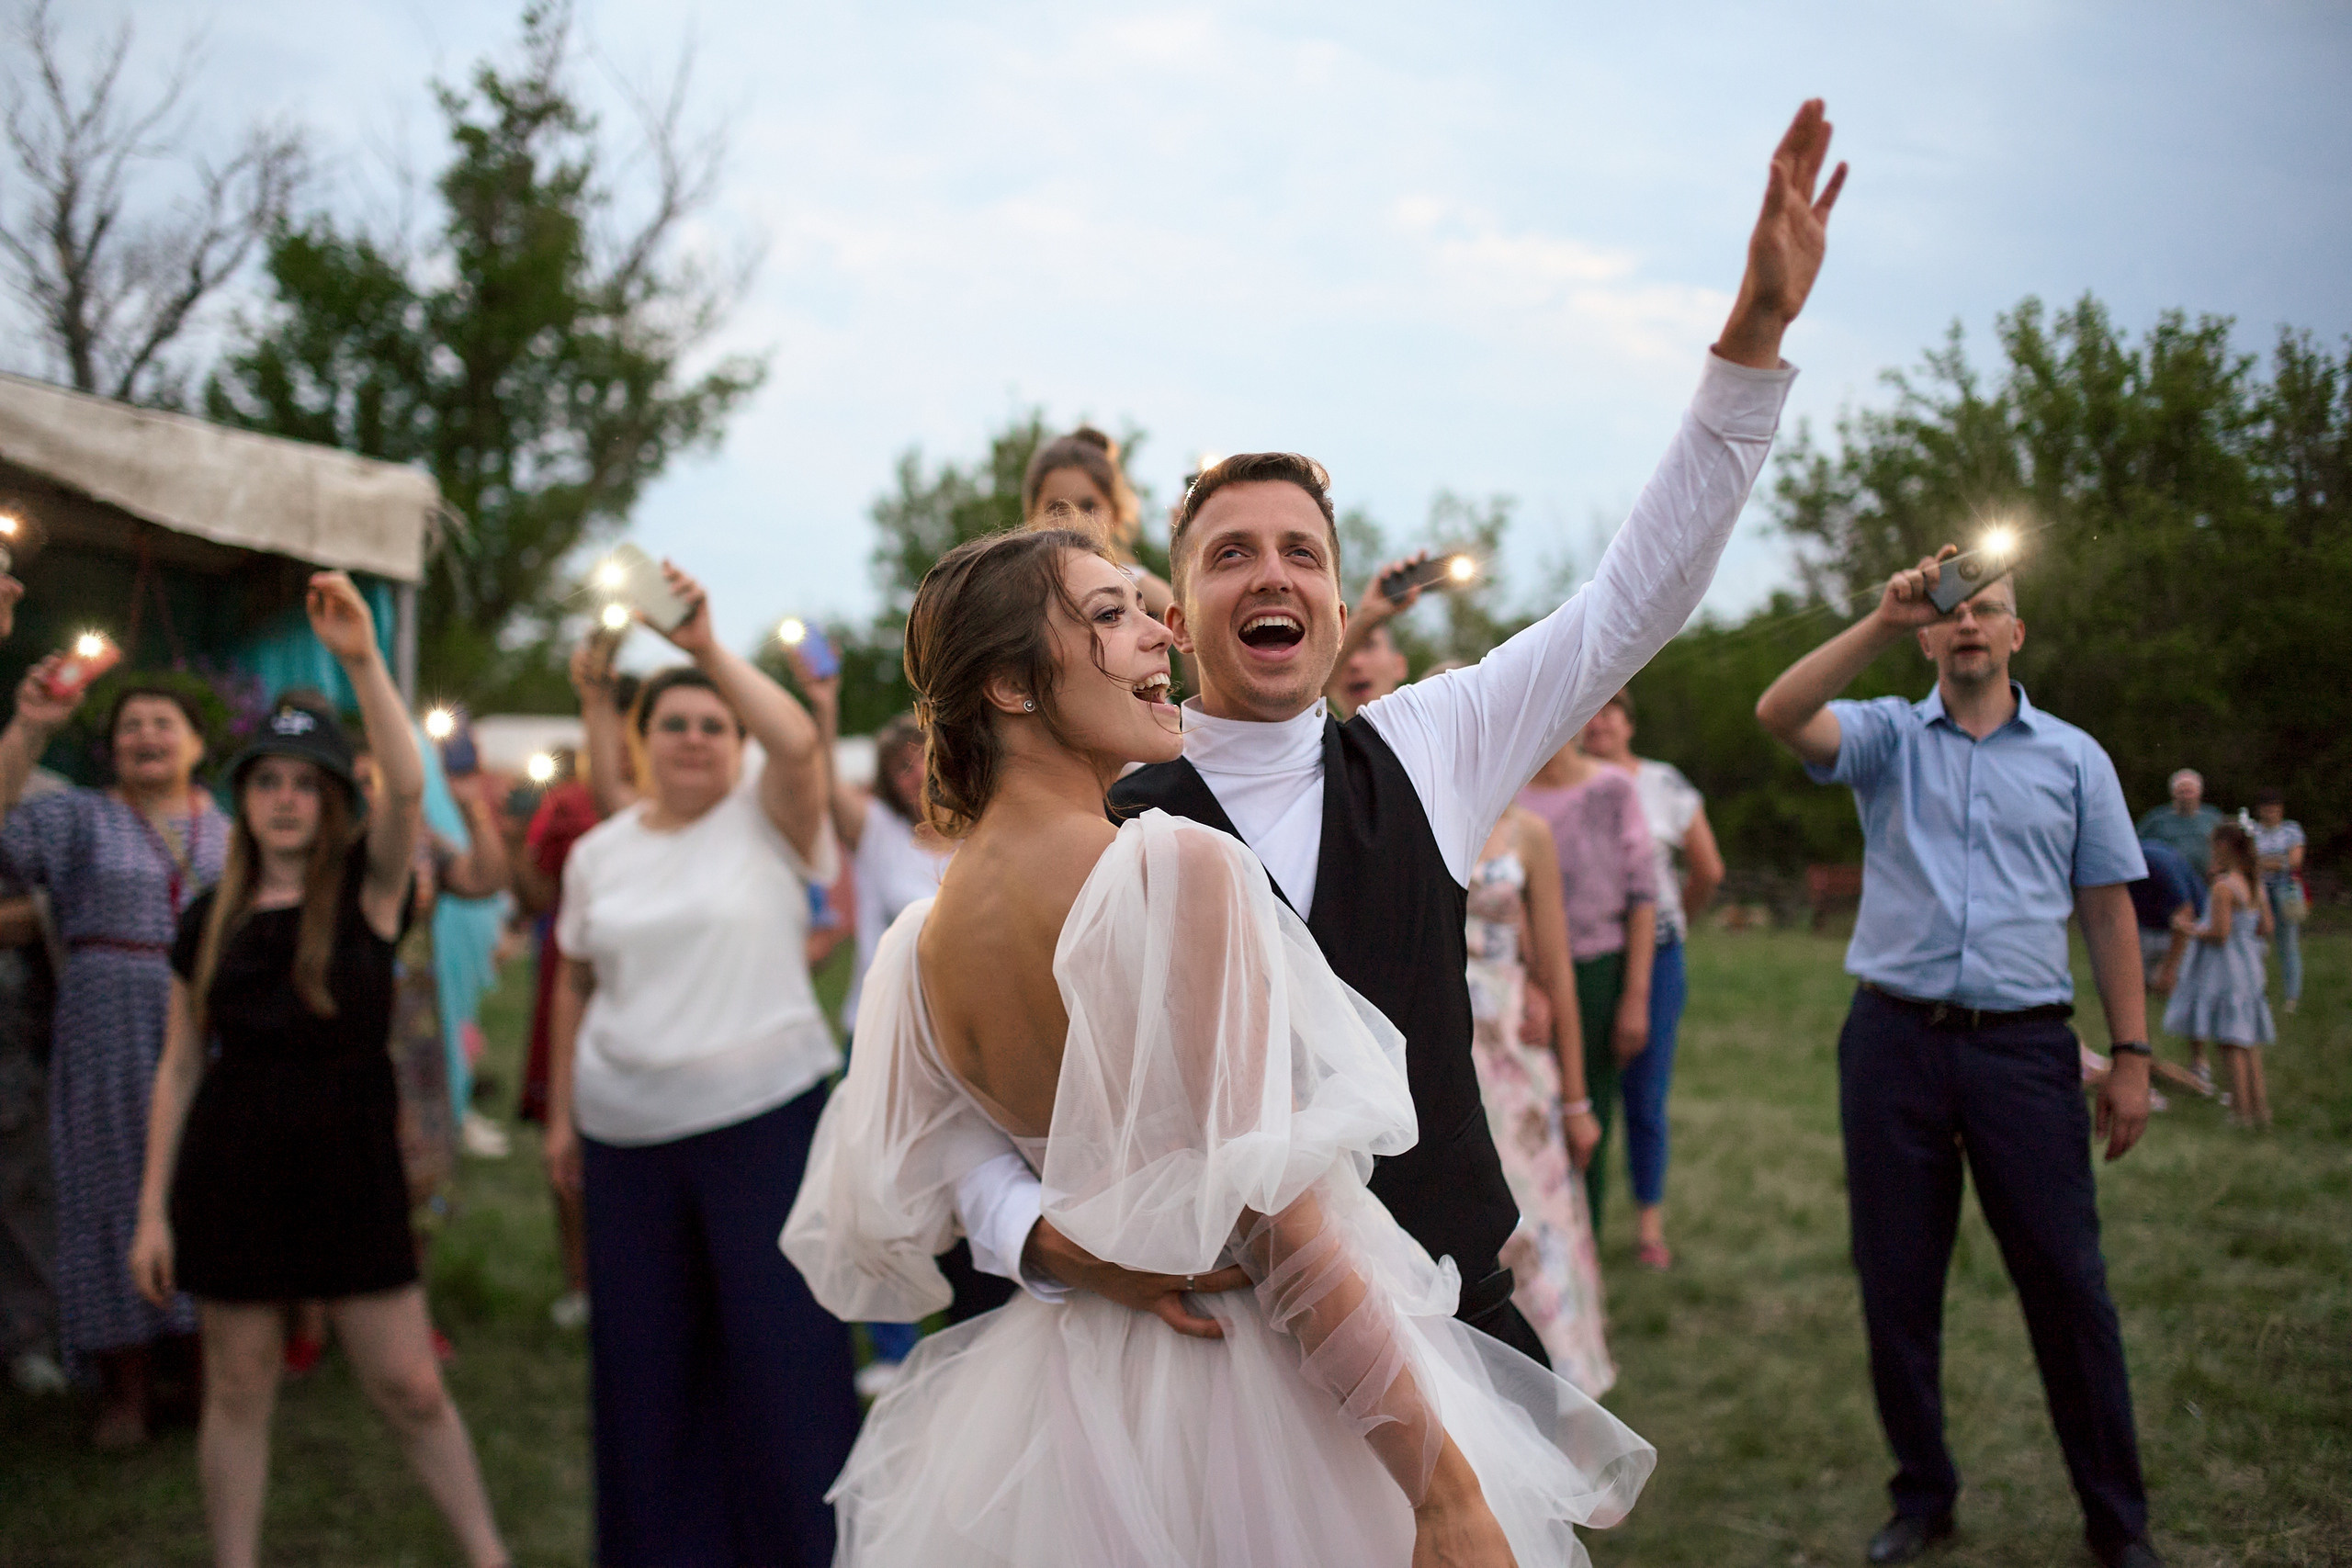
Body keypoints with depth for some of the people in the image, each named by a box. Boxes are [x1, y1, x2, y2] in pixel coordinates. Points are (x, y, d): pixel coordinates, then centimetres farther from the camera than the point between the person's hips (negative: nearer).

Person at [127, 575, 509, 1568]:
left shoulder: (366, 889, -2)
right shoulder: (209, 921, 6)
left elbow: (407, 786, -22)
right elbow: (180, 1067, 9)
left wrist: (363, 661, -30)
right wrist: (153, 1209, 6)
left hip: (352, 1165, -2)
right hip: (234, 1169, 2)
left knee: (409, 1385, 2)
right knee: (238, 1388, 9)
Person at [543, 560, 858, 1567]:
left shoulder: (765, 817, -2)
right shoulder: (598, 852, 11)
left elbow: (798, 741, -23)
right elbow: (576, 985, 16)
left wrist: (708, 647, -23)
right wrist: (560, 1113, 14)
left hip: (764, 1116, -4)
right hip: (626, 1134, 5)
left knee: (783, 1349, -3)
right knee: (643, 1357, 11)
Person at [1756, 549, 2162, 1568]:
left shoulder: (2072, 757, 9)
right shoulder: (1888, 739, 7)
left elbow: (2108, 913, 9)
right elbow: (1779, 713, -13)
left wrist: (2131, 1057, 3)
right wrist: (1883, 622, -19)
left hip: (2024, 1045, 0)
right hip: (1894, 1039, 1)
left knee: (2067, 1285, 2)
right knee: (1896, 1283, 8)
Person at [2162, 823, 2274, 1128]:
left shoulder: (2224, 888, -17)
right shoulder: (2256, 885, 7)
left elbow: (2220, 934, -20)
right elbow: (2265, 928, 12)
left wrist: (2191, 928, -5)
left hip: (2223, 968, -8)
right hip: (2249, 967, 8)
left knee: (2231, 1043, -4)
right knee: (2249, 1042, 14)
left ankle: (2242, 1109, -4)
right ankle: (2260, 1106, 16)